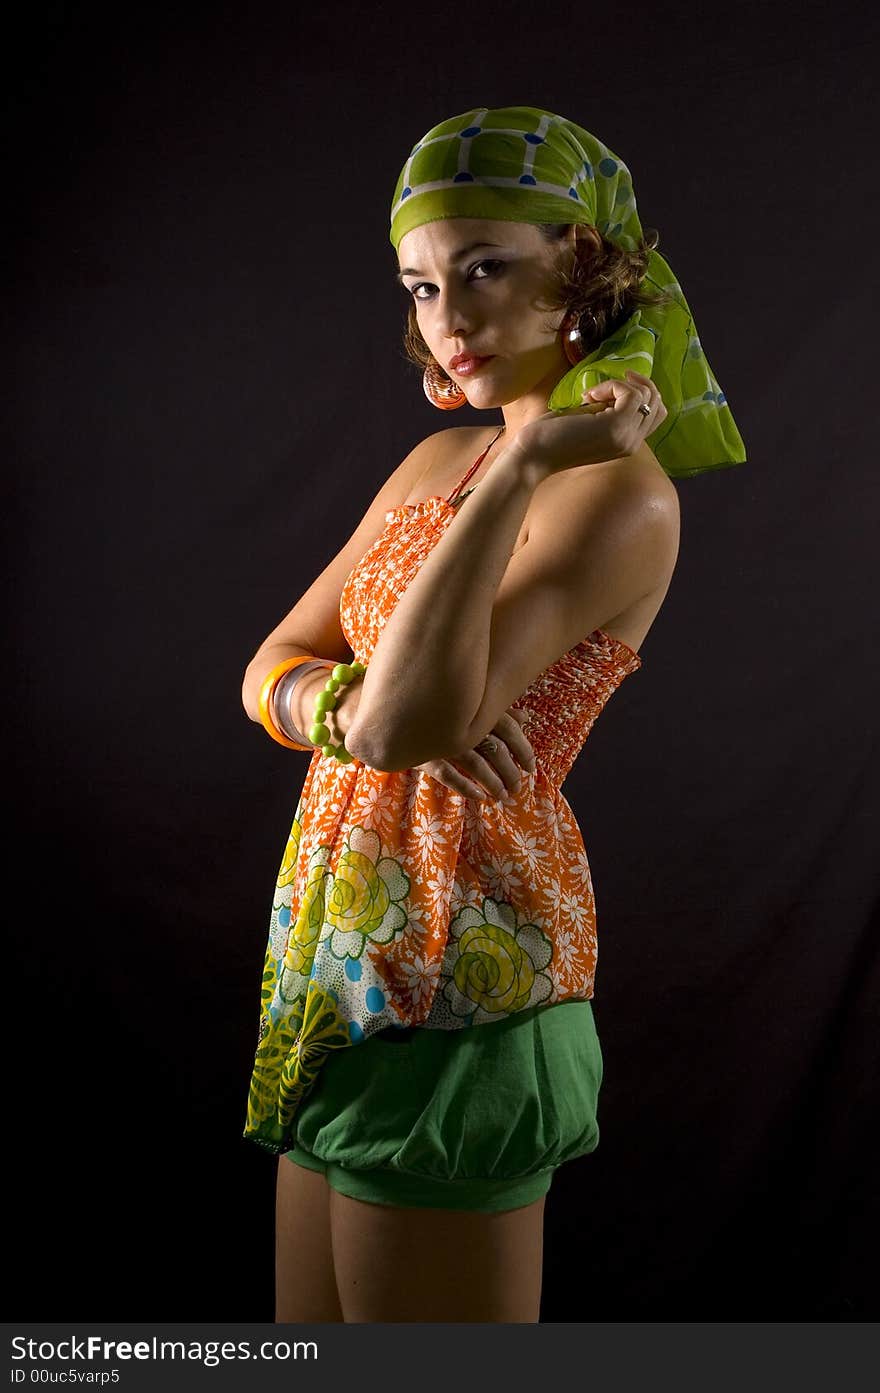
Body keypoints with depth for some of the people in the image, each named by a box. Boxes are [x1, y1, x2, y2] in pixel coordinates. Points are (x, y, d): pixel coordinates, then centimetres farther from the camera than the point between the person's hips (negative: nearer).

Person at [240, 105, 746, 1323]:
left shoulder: (621, 494, -15)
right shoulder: (440, 461, 11)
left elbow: (407, 724, -26)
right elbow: (271, 672, 11)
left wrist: (525, 467, -25)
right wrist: (350, 707, -11)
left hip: (460, 958, -8)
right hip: (348, 951, 8)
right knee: (312, 1347, 21)